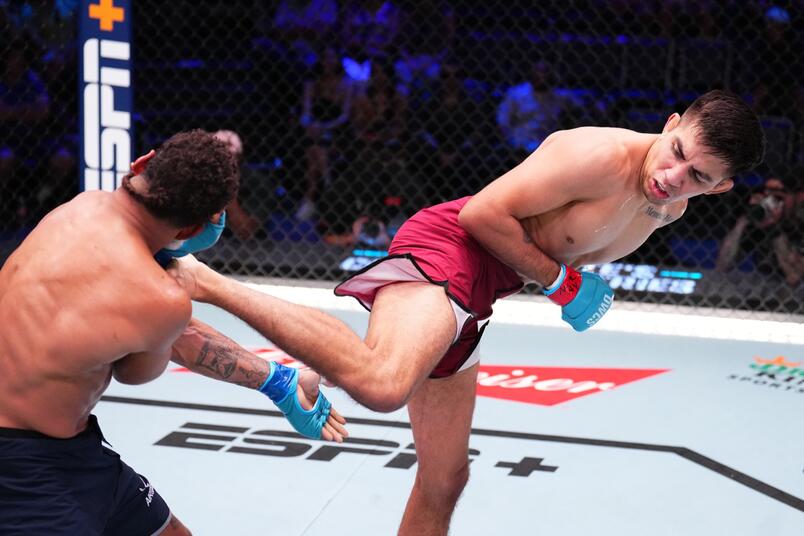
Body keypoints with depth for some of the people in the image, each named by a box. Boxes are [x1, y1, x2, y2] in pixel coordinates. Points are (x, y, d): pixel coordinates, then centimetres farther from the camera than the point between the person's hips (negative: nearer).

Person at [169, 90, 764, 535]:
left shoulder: (671, 209, 11)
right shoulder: (602, 157, -18)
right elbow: (484, 213, -18)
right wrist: (558, 282, -12)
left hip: (467, 303, 9)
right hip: (446, 248, -9)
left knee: (445, 481, 16)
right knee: (384, 383, -40)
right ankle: (204, 282, -30)